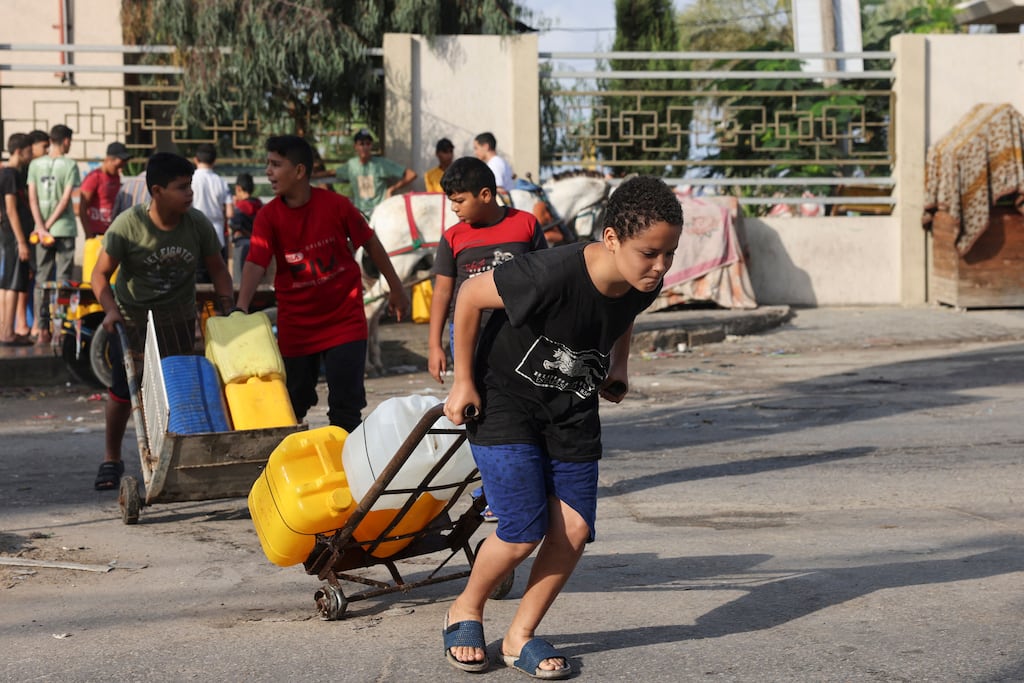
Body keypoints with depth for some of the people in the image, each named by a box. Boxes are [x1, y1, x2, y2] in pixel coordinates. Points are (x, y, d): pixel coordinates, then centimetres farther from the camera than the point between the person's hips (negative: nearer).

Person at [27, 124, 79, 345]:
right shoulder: (70, 165, -6)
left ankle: (42, 330, 6)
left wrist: (42, 228, -4)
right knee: (62, 280, 1)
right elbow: (66, 199, -11)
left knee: (42, 280, 7)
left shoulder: (35, 165, 5)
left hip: (43, 230, 3)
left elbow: (32, 198, -1)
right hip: (64, 228, -3)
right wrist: (49, 225, -6)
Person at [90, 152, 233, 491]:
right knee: (123, 390, -3)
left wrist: (228, 308, -10)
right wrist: (111, 309, -29)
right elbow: (101, 274, -14)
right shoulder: (128, 225, -19)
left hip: (178, 319, 2)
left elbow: (217, 268, 2)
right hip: (132, 319, -2)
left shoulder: (197, 223, -11)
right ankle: (111, 460, 15)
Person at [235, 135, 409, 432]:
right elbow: (256, 262, -21)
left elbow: (370, 243, 2)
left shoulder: (335, 205, -11)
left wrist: (395, 287, 9)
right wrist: (241, 308, -37)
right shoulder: (268, 216, -9)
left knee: (346, 407, -1)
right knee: (292, 405, 10)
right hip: (296, 326, 2)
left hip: (345, 320, -2)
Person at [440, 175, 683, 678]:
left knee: (574, 530, -3)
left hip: (571, 410, 6)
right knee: (524, 532, -12)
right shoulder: (552, 274, -35)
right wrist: (463, 382, -13)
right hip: (504, 399, -6)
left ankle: (521, 637, 18)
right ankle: (465, 613, 18)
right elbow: (470, 297, -20)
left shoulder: (644, 286, -15)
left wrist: (618, 369, 5)